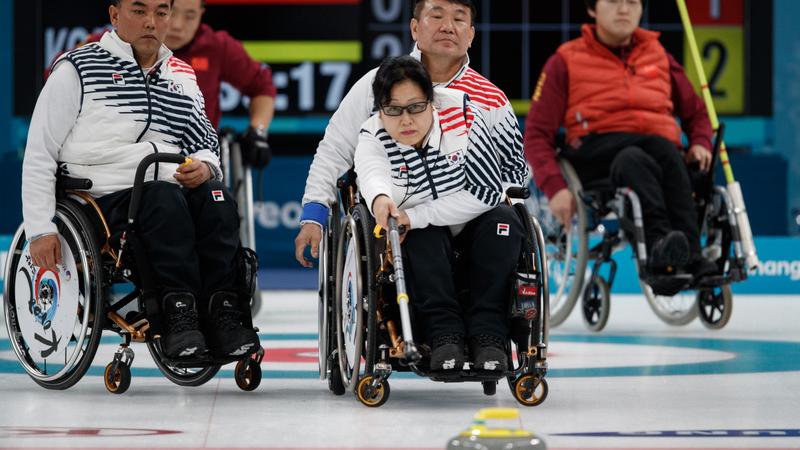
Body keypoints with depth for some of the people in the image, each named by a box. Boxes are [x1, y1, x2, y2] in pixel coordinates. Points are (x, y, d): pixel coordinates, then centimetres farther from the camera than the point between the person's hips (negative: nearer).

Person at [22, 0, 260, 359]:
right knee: (164, 198, -35)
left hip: (177, 191, 4)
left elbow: (207, 146, 25)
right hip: (105, 201, -4)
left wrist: (204, 168, -2)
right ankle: (179, 313, -39)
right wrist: (41, 230, -8)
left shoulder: (182, 77, 22)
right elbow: (39, 156, 3)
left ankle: (222, 314, -35)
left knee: (215, 196, -29)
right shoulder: (77, 70, 7)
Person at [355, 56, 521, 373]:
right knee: (424, 235, -32)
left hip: (473, 236, 1)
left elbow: (487, 191, -21)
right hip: (420, 245, 0)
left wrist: (416, 217, -28)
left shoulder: (462, 115, -18)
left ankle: (487, 334, -30)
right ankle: (444, 333, -32)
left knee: (503, 219, -29)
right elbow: (373, 175, -40)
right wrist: (380, 199, -66)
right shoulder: (372, 140, -16)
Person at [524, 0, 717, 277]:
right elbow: (537, 135, 6)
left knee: (667, 155, -35)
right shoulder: (567, 61, 12)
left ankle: (690, 256, -47)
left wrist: (700, 144, 7)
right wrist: (555, 188, -12)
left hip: (662, 153, 2)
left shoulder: (659, 57, 23)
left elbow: (695, 111, 32)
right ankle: (659, 241, -58)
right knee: (633, 160, -38)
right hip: (597, 155, -2)